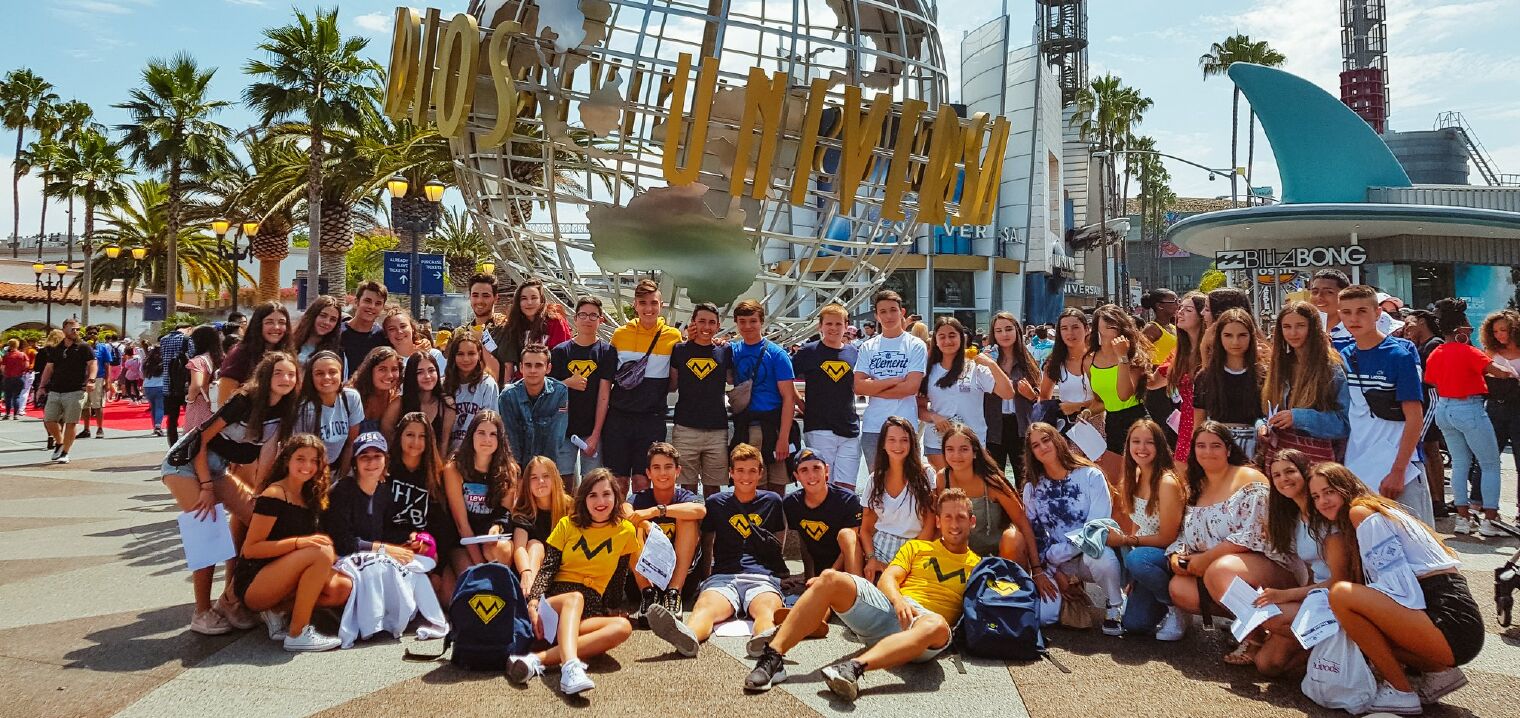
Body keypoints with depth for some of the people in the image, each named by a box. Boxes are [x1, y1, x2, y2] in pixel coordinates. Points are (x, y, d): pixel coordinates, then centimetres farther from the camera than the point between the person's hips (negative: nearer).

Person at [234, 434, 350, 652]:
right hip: (253, 583, -8)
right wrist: (298, 542, -29)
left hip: (279, 581, 8)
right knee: (320, 552, -30)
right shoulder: (273, 495, -14)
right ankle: (298, 634, -24)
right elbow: (250, 549, -18)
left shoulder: (307, 497, 11)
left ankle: (278, 610, 0)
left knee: (343, 588, -14)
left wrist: (334, 557, -2)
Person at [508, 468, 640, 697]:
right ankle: (571, 667, -62)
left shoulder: (626, 531, 10)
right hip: (556, 599, -1)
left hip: (591, 609, 1)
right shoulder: (567, 524, 10)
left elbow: (617, 581, 14)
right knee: (574, 597, -36)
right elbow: (547, 568, -2)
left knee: (623, 627, -31)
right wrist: (533, 602, -16)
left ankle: (537, 660, -45)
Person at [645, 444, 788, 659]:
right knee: (706, 605, -37)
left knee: (767, 608, -39)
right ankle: (689, 636, -70)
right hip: (724, 575, 0)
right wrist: (706, 576, 18)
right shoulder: (716, 503, 19)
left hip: (762, 577, 0)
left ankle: (766, 637, -73)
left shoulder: (772, 501, 21)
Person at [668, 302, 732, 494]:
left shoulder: (724, 351, 9)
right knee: (688, 487, 2)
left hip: (717, 430, 1)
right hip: (685, 429, -1)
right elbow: (672, 386, 9)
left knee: (713, 487, 7)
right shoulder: (679, 350, 6)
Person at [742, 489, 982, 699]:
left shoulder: (976, 565, 22)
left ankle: (855, 667, -58)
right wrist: (899, 600, -10)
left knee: (938, 625, -41)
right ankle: (773, 656, -32)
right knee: (831, 578, -24)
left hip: (921, 620, -2)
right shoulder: (916, 547, 26)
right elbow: (886, 579, 11)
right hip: (885, 605, 3)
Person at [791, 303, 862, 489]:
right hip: (818, 429, -3)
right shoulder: (808, 352, 1)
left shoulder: (854, 353, 9)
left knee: (847, 488, 2)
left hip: (850, 429, 3)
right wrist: (801, 405, 1)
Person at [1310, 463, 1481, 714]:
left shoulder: (1360, 511, -8)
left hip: (1451, 626, -10)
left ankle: (1401, 692, -7)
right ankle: (1437, 673, 12)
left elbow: (1398, 585, -16)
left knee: (1341, 595, -21)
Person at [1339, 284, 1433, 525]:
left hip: (1398, 469, -5)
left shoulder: (1399, 355, -8)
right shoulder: (1343, 357, 6)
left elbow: (1415, 418, -11)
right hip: (1354, 468, 5)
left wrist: (1398, 471, -16)